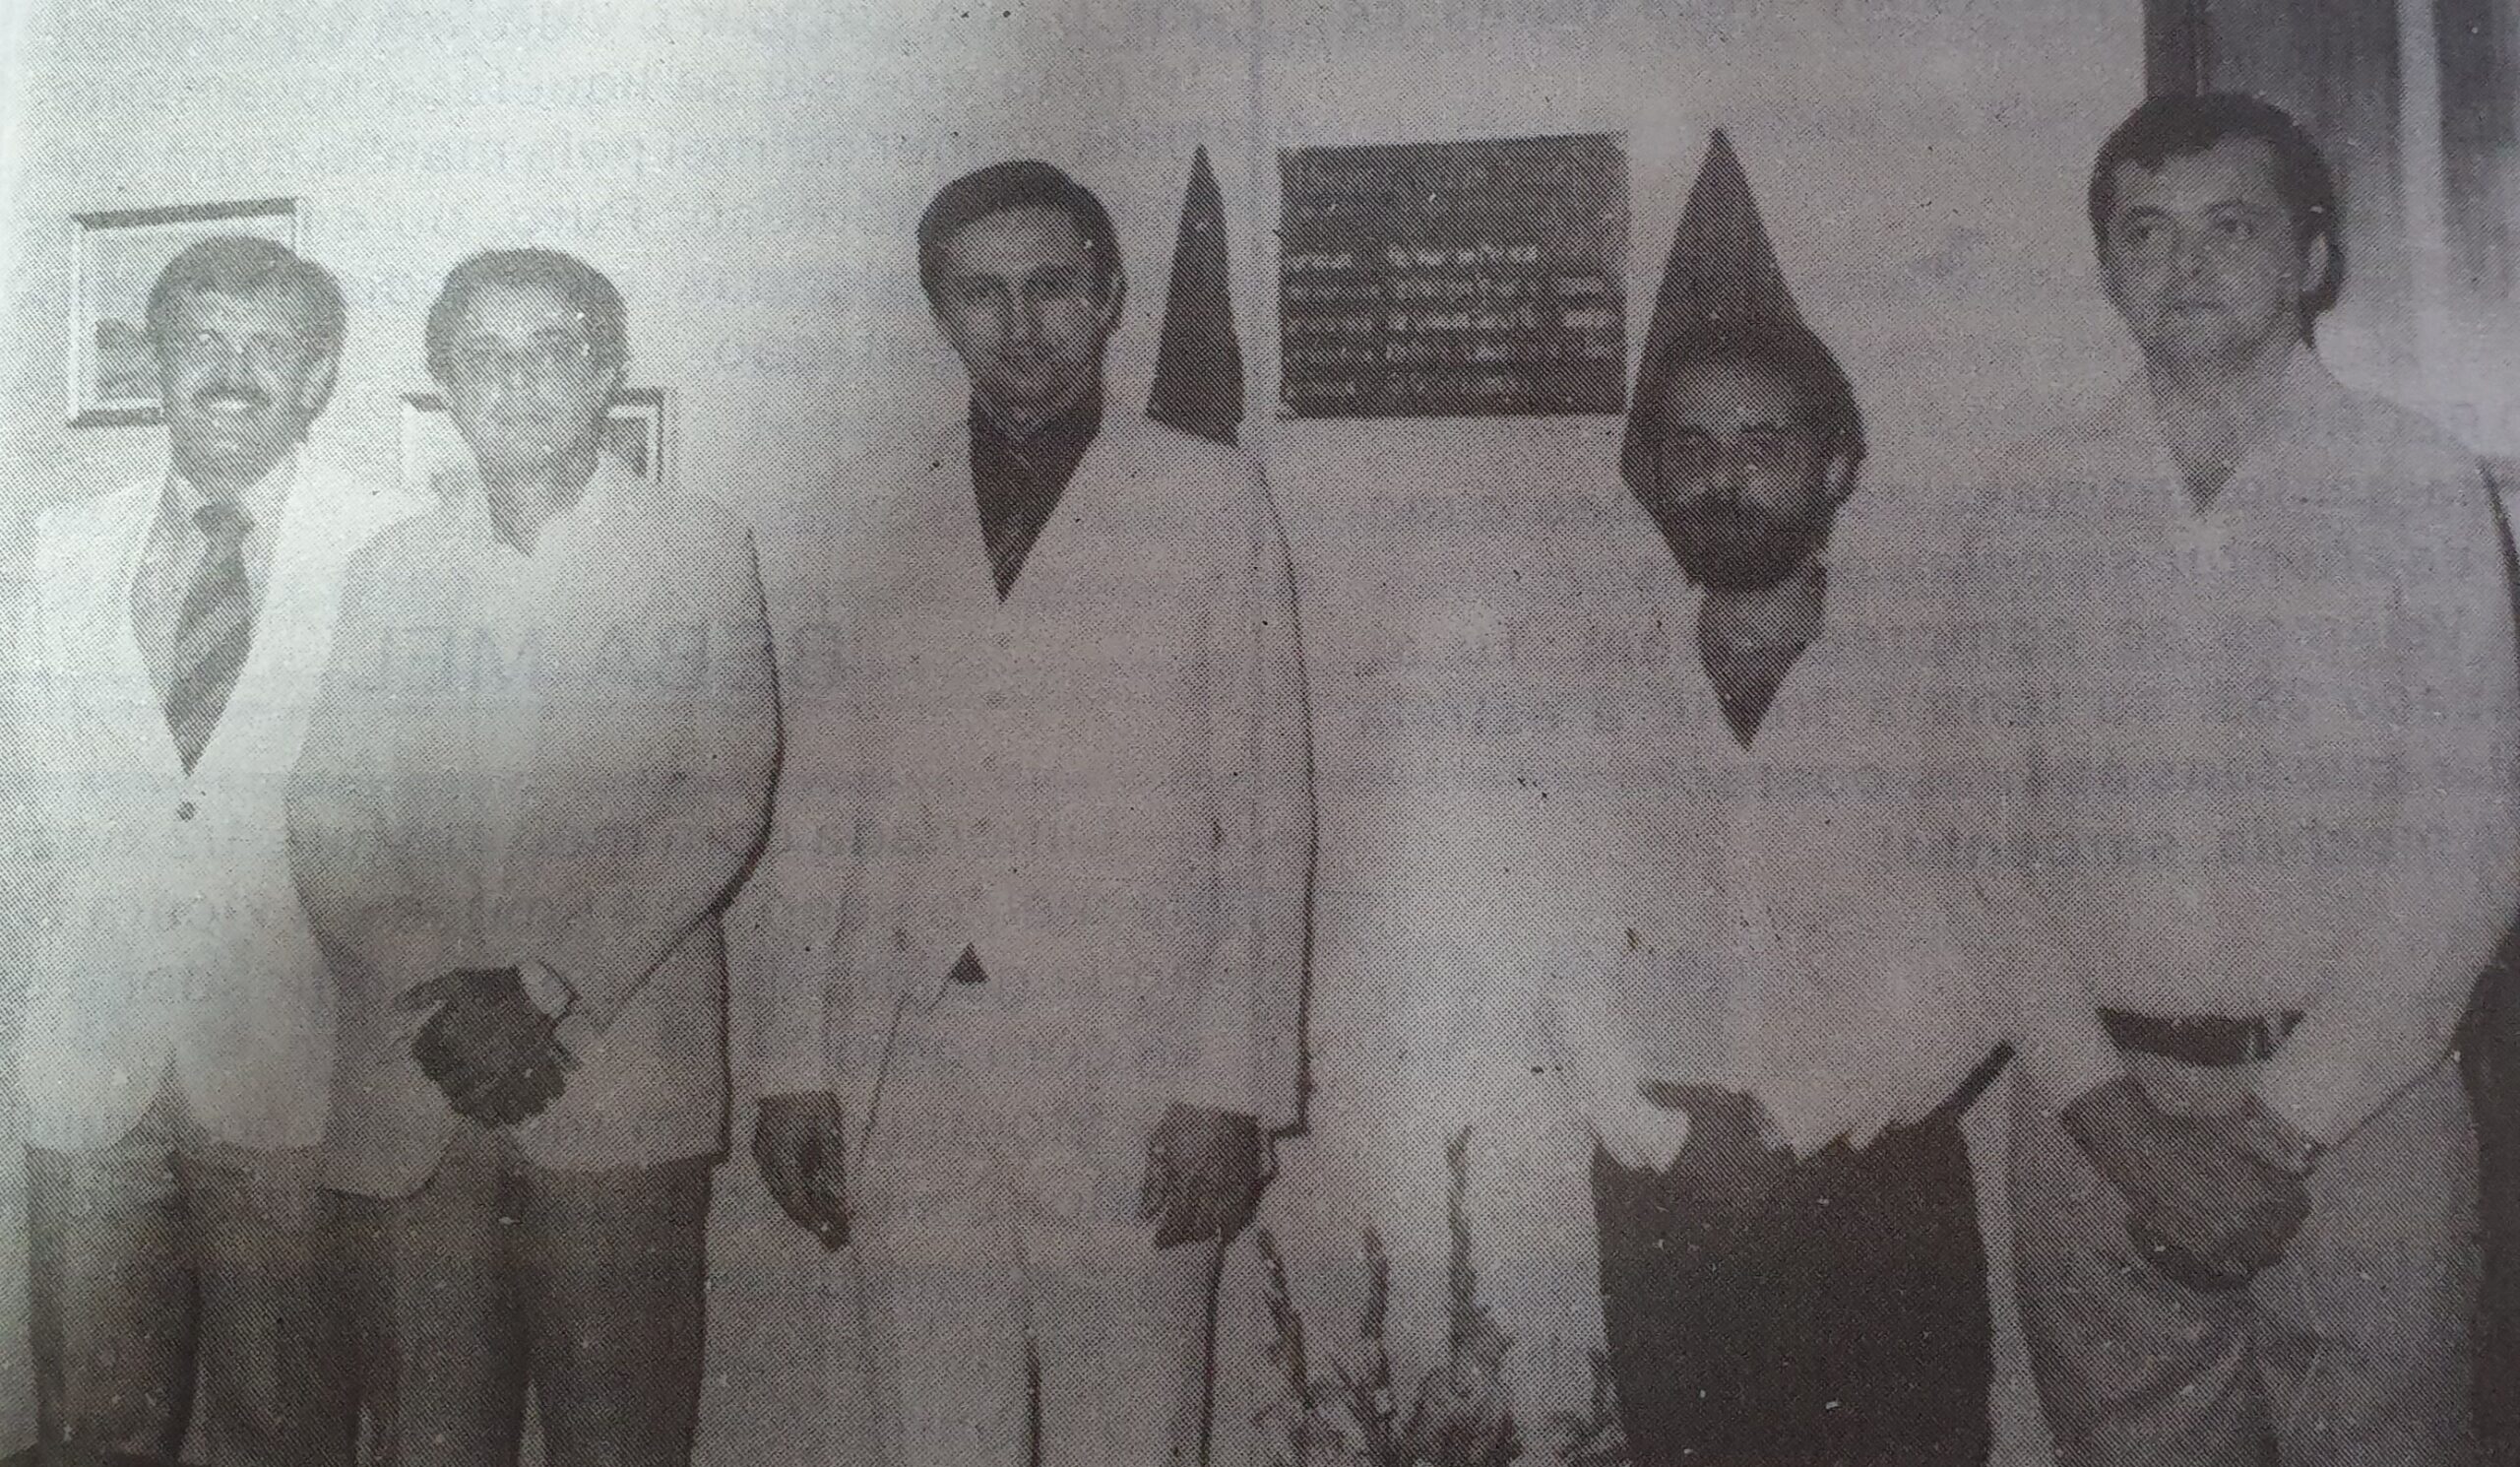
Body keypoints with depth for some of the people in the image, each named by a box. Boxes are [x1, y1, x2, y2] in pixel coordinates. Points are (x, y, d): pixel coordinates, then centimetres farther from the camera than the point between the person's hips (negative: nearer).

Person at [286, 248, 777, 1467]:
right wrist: (436, 996, -9)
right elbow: (326, 818, 8)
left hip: (617, 1085, -2)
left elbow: (724, 800, -2)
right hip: (404, 1092, 2)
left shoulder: (702, 552, 7)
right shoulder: (389, 573, 15)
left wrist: (546, 990, -11)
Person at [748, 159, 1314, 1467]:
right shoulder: (863, 514, 10)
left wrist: (1232, 1087, -5)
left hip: (1133, 1085, -2)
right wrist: (796, 1068, 7)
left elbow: (1267, 810, 0)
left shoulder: (1211, 499, 3)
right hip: (905, 1075, 2)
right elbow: (815, 813, 11)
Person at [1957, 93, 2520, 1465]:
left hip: (2356, 1109, -1)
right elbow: (1989, 836, 1)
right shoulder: (2028, 503, 4)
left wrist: (2280, 1129, -10)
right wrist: (2104, 1107, -7)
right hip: (2094, 1112, 1)